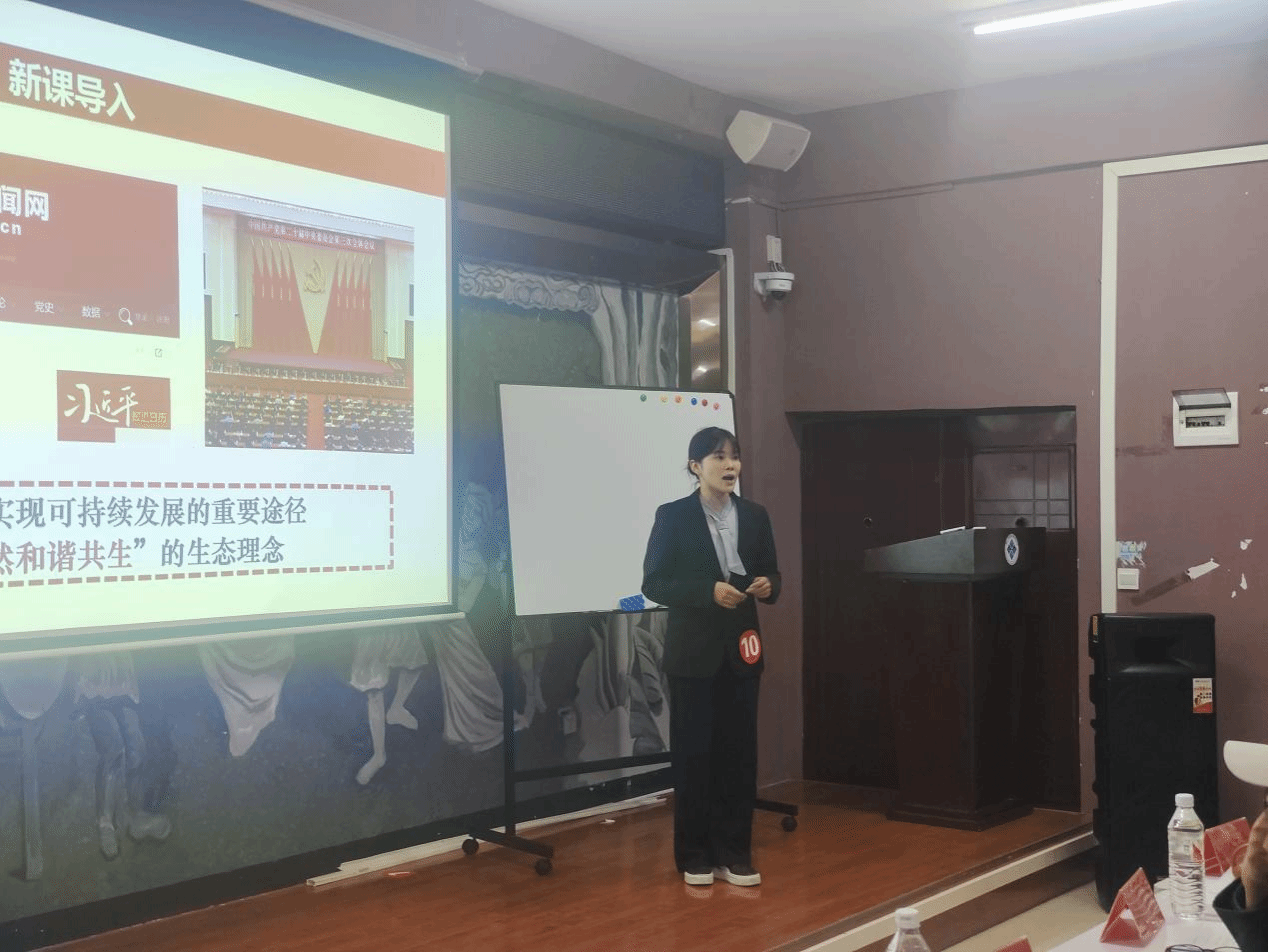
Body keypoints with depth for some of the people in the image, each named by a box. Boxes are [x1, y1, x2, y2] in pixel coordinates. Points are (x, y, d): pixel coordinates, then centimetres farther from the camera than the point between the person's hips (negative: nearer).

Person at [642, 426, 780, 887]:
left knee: (739, 752, 6)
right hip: (694, 651, -4)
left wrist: (767, 586, -11)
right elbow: (654, 583, -8)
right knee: (693, 753, 3)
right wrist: (710, 591, -20)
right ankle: (694, 855, 14)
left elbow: (771, 574, 13)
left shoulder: (755, 515, 6)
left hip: (741, 648, 4)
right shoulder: (672, 516, -6)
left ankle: (734, 853, 17)